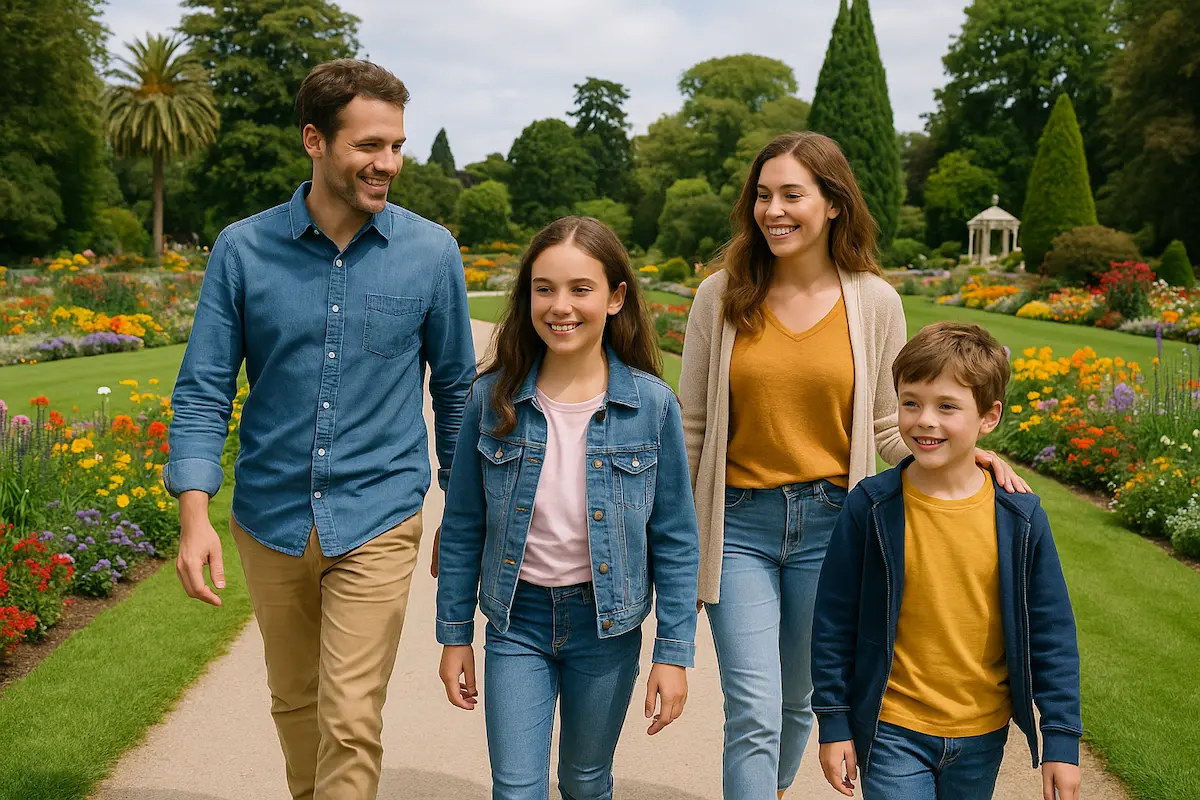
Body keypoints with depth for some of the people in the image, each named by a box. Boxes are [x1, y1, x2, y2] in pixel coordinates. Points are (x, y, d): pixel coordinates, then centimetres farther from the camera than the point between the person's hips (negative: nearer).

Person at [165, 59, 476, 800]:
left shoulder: (432, 252, -6)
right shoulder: (242, 249, -5)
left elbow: (456, 390, 4)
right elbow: (203, 391, -3)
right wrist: (195, 515, -14)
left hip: (377, 521, -2)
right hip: (272, 518, 2)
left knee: (351, 723, -5)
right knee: (294, 704, 20)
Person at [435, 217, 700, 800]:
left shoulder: (652, 404, -10)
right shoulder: (494, 399, -7)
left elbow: (675, 539, -4)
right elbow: (462, 528, 2)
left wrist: (674, 653, -5)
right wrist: (454, 635, 4)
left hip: (605, 625, 0)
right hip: (517, 621, 0)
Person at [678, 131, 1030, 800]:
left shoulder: (875, 302, -1)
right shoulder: (722, 296, -2)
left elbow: (888, 428, 5)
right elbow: (692, 426, 2)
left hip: (830, 524, 1)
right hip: (738, 525, -1)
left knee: (797, 701, 17)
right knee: (754, 715, -7)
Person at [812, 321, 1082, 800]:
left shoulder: (1020, 518, -8)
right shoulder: (870, 508, -12)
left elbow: (1051, 633, 0)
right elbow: (834, 622, -4)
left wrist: (1062, 741, -1)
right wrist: (834, 722, -2)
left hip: (983, 739, 2)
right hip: (891, 731, -2)